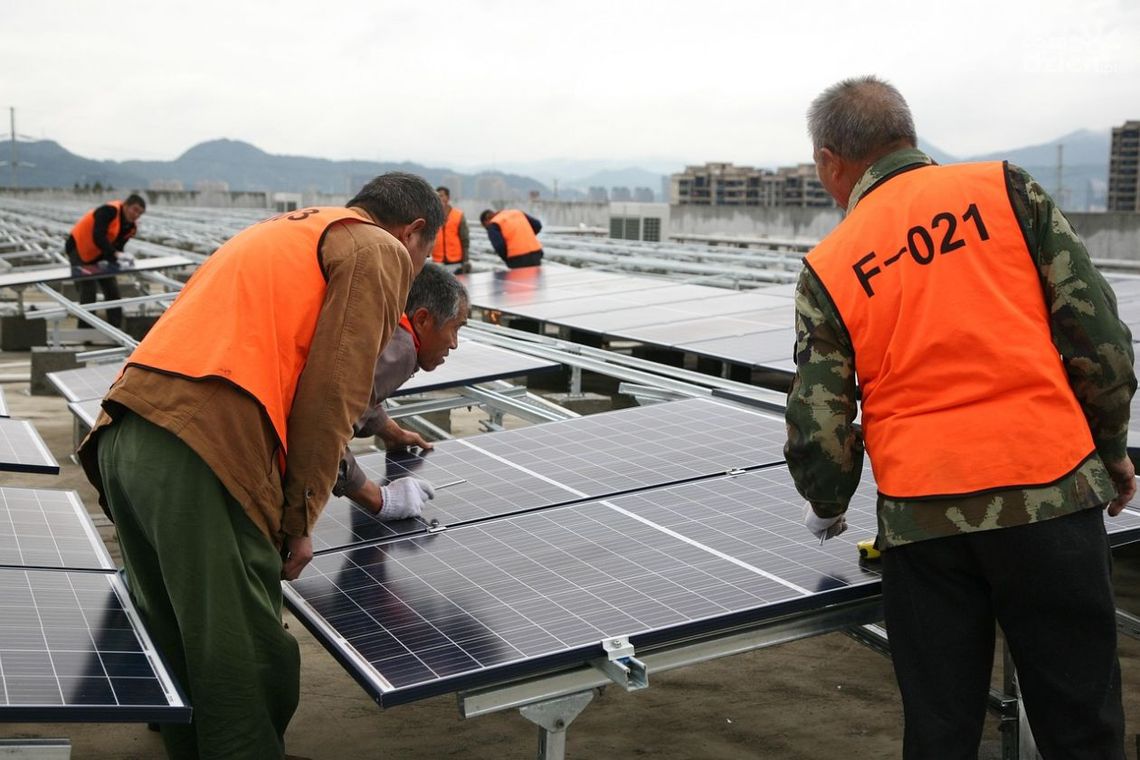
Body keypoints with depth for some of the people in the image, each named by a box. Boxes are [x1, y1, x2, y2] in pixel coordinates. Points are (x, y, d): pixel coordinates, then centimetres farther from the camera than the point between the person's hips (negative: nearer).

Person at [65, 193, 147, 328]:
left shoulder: (131, 227, -4)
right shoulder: (108, 211, -29)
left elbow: (117, 246, -3)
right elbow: (98, 237, -38)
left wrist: (113, 260, -23)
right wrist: (114, 254, -46)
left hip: (99, 256, 8)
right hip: (79, 249, -8)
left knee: (113, 292, 5)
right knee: (88, 294, -12)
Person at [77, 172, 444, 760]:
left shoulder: (280, 232, 33)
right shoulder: (379, 251, 6)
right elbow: (330, 394, -5)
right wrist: (300, 519, 2)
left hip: (122, 441, 9)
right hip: (207, 453, -9)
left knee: (178, 648, 21)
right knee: (250, 670, 0)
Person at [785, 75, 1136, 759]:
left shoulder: (828, 267, 3)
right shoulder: (1006, 190, 3)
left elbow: (819, 427, 2)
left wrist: (828, 508, 22)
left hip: (921, 517, 0)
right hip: (1052, 491, 0)